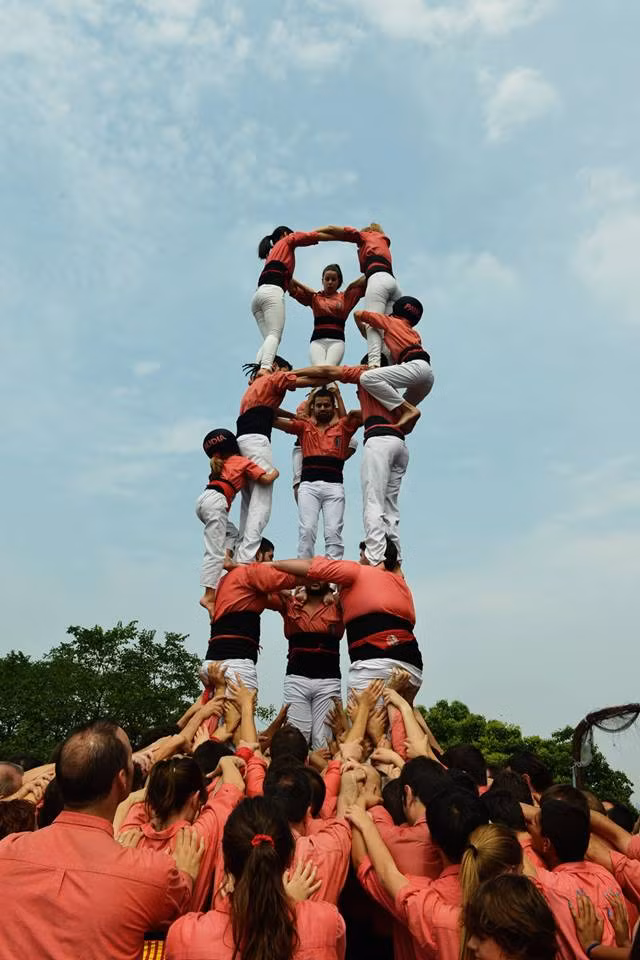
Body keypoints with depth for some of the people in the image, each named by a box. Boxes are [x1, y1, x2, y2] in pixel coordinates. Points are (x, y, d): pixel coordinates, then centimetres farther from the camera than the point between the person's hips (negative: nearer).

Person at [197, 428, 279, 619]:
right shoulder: (244, 462, 14)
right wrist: (275, 472, 28)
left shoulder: (221, 464, 31)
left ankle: (228, 560, 5)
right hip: (216, 501, -7)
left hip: (203, 500, 7)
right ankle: (209, 594, -23)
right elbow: (266, 479, 10)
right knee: (215, 552, -14)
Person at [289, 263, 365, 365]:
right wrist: (308, 289, 10)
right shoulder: (314, 296, 20)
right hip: (317, 340, 0)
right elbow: (291, 286, 18)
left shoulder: (345, 297, 19)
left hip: (337, 340, 0)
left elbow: (365, 280, 16)